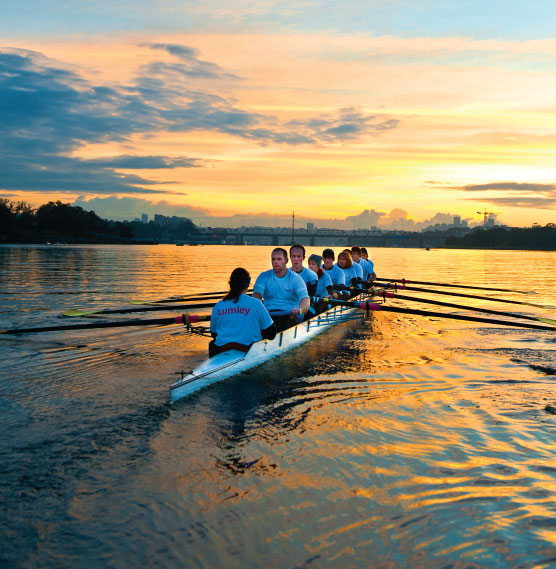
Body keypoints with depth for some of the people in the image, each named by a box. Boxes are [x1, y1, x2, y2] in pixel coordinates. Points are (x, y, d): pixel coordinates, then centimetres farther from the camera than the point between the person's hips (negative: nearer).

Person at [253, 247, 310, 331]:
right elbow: (257, 294, -7)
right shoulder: (264, 276, 11)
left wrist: (299, 309, -36)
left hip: (290, 314, -1)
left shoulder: (295, 278, 4)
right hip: (269, 312, 2)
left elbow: (305, 298, -11)